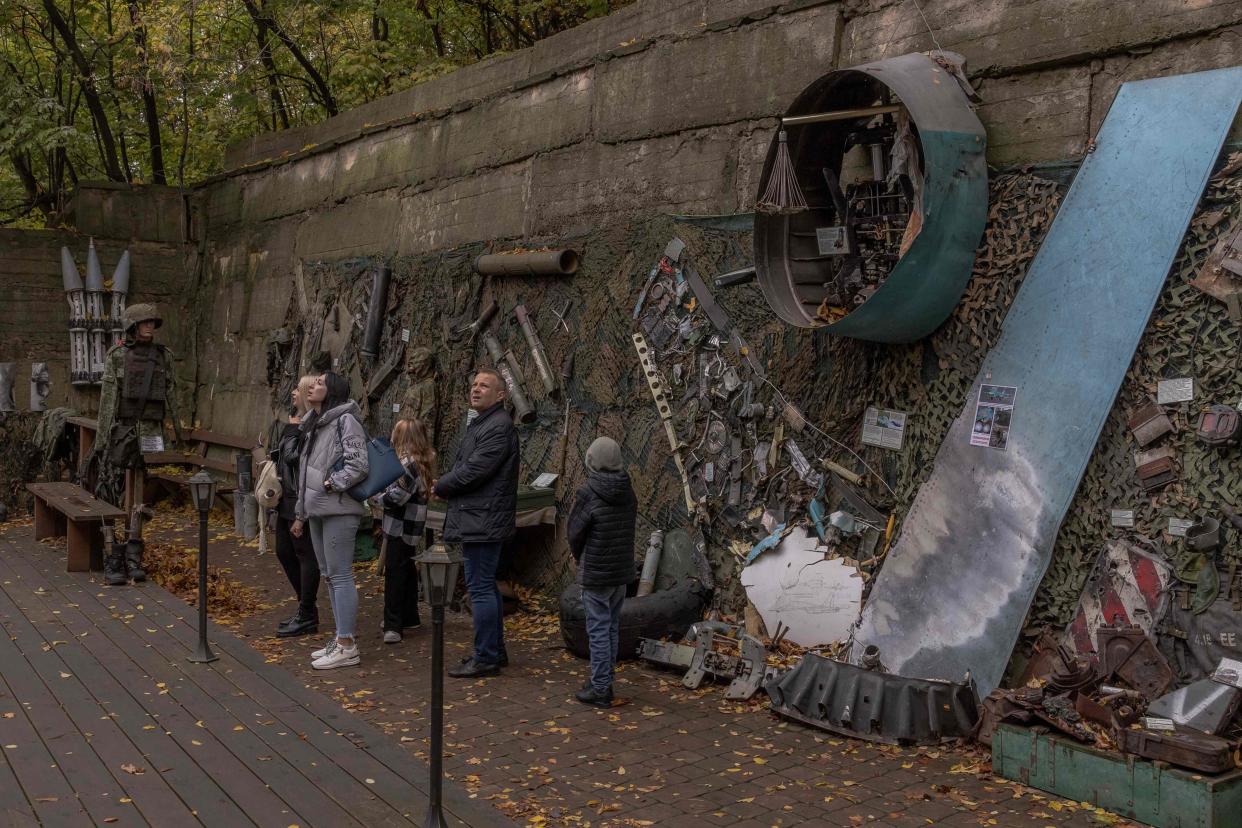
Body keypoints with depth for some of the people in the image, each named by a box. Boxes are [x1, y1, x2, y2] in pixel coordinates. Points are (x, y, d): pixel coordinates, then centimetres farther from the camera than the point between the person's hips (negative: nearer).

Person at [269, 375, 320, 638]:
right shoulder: (299, 422, 15)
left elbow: (294, 456, -22)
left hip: (301, 501, -11)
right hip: (288, 499, 11)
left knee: (305, 554, -3)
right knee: (284, 552, 16)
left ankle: (307, 617, 5)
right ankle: (306, 607, 26)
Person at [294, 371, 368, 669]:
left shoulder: (345, 420, -10)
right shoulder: (313, 425, 18)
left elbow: (358, 466, -18)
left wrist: (330, 484, -15)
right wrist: (300, 514, 22)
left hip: (338, 510, -9)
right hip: (317, 511, 9)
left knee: (340, 576, -7)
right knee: (329, 575, 13)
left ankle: (347, 646, -2)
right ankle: (340, 638, 22)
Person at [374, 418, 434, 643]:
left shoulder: (408, 463, -19)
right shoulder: (423, 461, 10)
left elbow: (395, 498, -21)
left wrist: (375, 491, -6)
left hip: (400, 527, -10)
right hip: (411, 526, 10)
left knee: (394, 574, -7)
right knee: (407, 570, 19)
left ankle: (393, 626, -6)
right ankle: (409, 617, 30)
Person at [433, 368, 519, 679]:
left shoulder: (499, 426, -16)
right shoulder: (482, 424, 19)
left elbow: (474, 470, -21)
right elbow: (465, 467, 22)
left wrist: (440, 487, -6)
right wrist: (445, 485, 3)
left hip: (483, 521, -11)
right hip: (478, 521, 11)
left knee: (480, 588, -7)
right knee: (486, 586, 16)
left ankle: (486, 658, -2)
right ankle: (495, 651, 25)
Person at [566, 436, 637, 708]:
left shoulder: (588, 494, -17)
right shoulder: (628, 494, 3)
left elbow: (575, 533, -8)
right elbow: (628, 528, 8)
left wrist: (580, 560, 13)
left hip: (596, 573, -6)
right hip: (623, 572, 7)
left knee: (598, 629, -1)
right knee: (612, 628, 14)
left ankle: (600, 689, 3)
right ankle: (604, 683, 23)